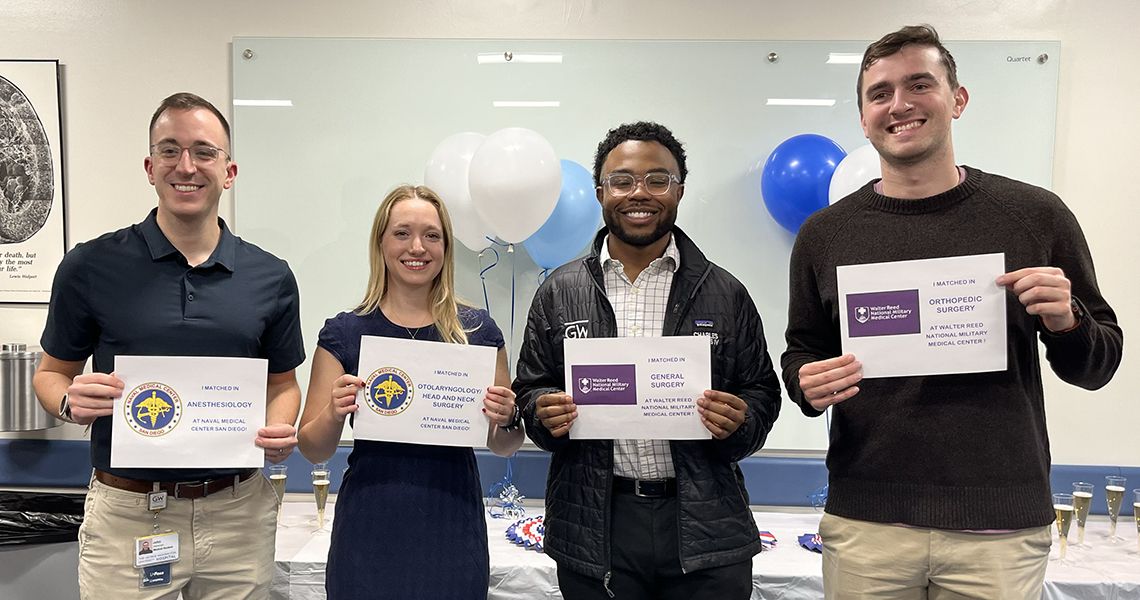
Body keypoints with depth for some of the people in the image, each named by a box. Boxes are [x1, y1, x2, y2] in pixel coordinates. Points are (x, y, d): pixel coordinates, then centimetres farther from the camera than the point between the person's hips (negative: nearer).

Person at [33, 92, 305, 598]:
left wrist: (280, 431, -11)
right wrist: (72, 401, -15)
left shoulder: (270, 277, 0)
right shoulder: (91, 266, -4)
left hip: (240, 513, 2)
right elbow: (51, 373, 6)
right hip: (127, 516, -1)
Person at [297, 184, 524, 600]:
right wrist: (335, 412, -18)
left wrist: (508, 419, -13)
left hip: (453, 529, 1)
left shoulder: (478, 331, 0)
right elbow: (313, 450, 2)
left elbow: (503, 446, 8)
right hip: (369, 531, 0)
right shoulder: (345, 333, -1)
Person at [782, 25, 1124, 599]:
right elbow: (801, 353, 9)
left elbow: (1098, 367, 6)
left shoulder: (1036, 216, -2)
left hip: (1003, 527, 0)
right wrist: (807, 384, -12)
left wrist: (1065, 321, -15)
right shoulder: (825, 233, 0)